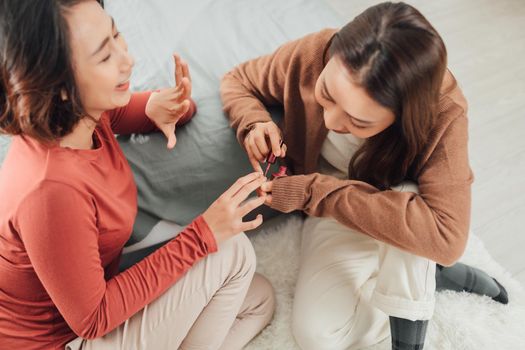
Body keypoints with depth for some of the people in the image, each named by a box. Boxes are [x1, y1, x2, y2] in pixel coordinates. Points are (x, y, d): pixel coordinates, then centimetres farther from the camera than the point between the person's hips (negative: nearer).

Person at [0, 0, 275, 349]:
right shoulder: (51, 190, -37)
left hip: (94, 290, 8)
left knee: (258, 299, 6)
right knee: (233, 251, -16)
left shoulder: (85, 110, -13)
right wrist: (203, 235, -30)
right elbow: (91, 320, -26)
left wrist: (155, 106, -15)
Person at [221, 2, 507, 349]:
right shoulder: (313, 55, -27)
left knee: (407, 205, -40)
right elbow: (238, 81, -7)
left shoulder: (441, 112, -33)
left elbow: (446, 238, -42)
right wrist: (255, 123, -31)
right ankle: (431, 277, 6)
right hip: (335, 212, 3)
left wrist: (317, 191, -42)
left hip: (395, 207, -2)